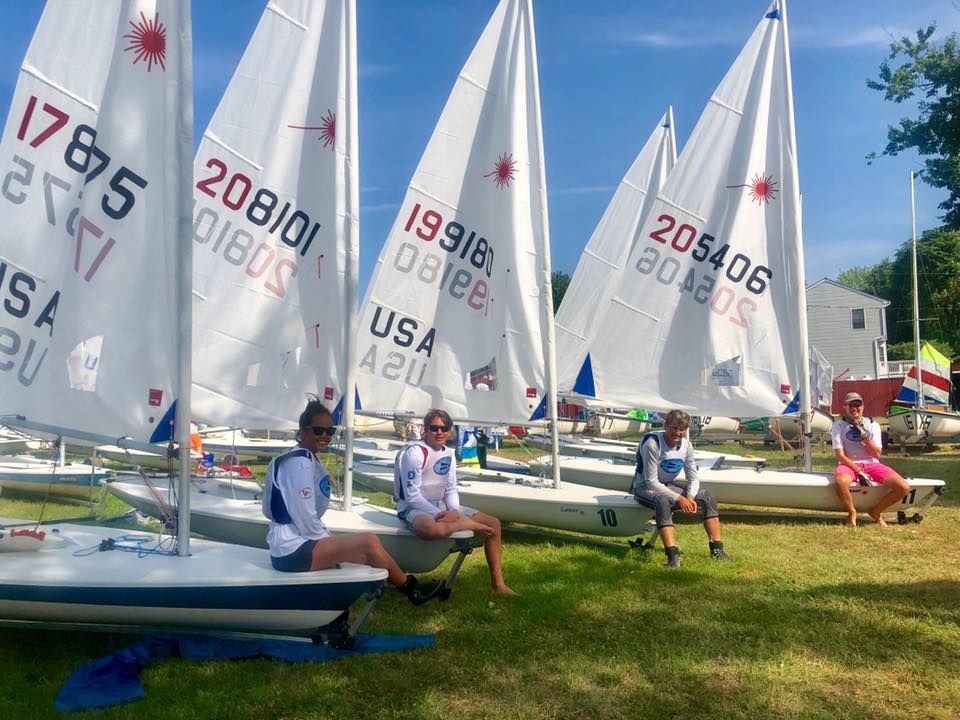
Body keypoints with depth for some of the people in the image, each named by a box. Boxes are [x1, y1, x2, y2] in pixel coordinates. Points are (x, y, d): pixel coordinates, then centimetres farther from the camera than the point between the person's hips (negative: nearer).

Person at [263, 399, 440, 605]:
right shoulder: (300, 463, -17)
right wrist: (326, 539, -7)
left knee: (361, 553, 16)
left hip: (289, 545, 10)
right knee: (368, 542, -11)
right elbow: (304, 517, -21)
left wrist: (327, 538, 7)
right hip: (292, 551, -10)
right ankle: (411, 589, 6)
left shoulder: (309, 459, 13)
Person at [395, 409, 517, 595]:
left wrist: (454, 511, -10)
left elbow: (451, 489, 10)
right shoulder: (414, 452, -16)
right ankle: (466, 524, -19)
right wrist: (439, 515, -24)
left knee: (493, 523, 0)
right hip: (413, 507, -8)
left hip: (441, 506, 8)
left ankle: (497, 584, 3)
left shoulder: (448, 454, 7)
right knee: (429, 528, -46)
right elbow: (411, 495, -19)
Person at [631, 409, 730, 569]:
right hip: (645, 487, -6)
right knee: (663, 501, -40)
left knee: (708, 497, -12)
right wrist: (678, 498, -30)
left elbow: (693, 477, -1)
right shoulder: (653, 444, -25)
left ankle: (716, 549, -8)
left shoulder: (686, 445, -6)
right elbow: (651, 481, -25)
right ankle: (673, 555, -44)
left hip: (669, 485, 6)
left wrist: (690, 497, -22)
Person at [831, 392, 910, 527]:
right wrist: (859, 471, -18)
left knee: (904, 487, -20)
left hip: (871, 464, 3)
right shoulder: (839, 426, 1)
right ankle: (852, 512, -9)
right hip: (849, 464, -3)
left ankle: (876, 511, 5)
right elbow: (840, 455, -7)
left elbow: (877, 454, 0)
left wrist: (864, 435, -13)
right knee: (840, 482, -41)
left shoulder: (873, 425, 8)